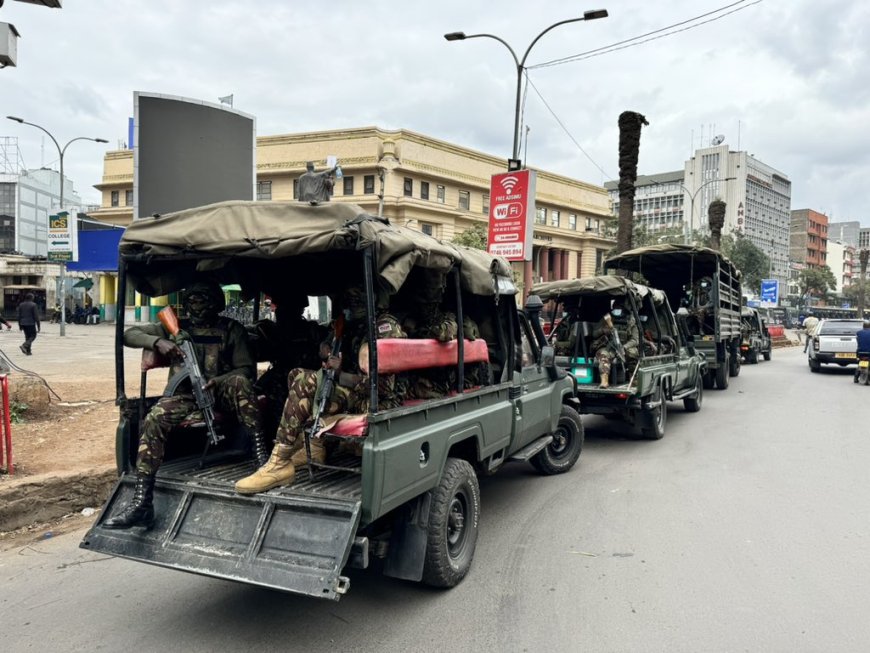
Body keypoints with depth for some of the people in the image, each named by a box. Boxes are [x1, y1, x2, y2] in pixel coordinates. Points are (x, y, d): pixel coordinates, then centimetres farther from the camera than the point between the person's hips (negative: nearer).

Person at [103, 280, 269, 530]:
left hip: (220, 392, -2)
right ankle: (142, 502, -31)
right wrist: (158, 342, -10)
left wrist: (216, 382, -19)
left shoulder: (231, 329, 8)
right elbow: (129, 334, 12)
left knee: (239, 382, -34)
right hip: (184, 396, 2)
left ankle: (260, 452, -40)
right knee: (154, 418, -27)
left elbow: (247, 369, 0)